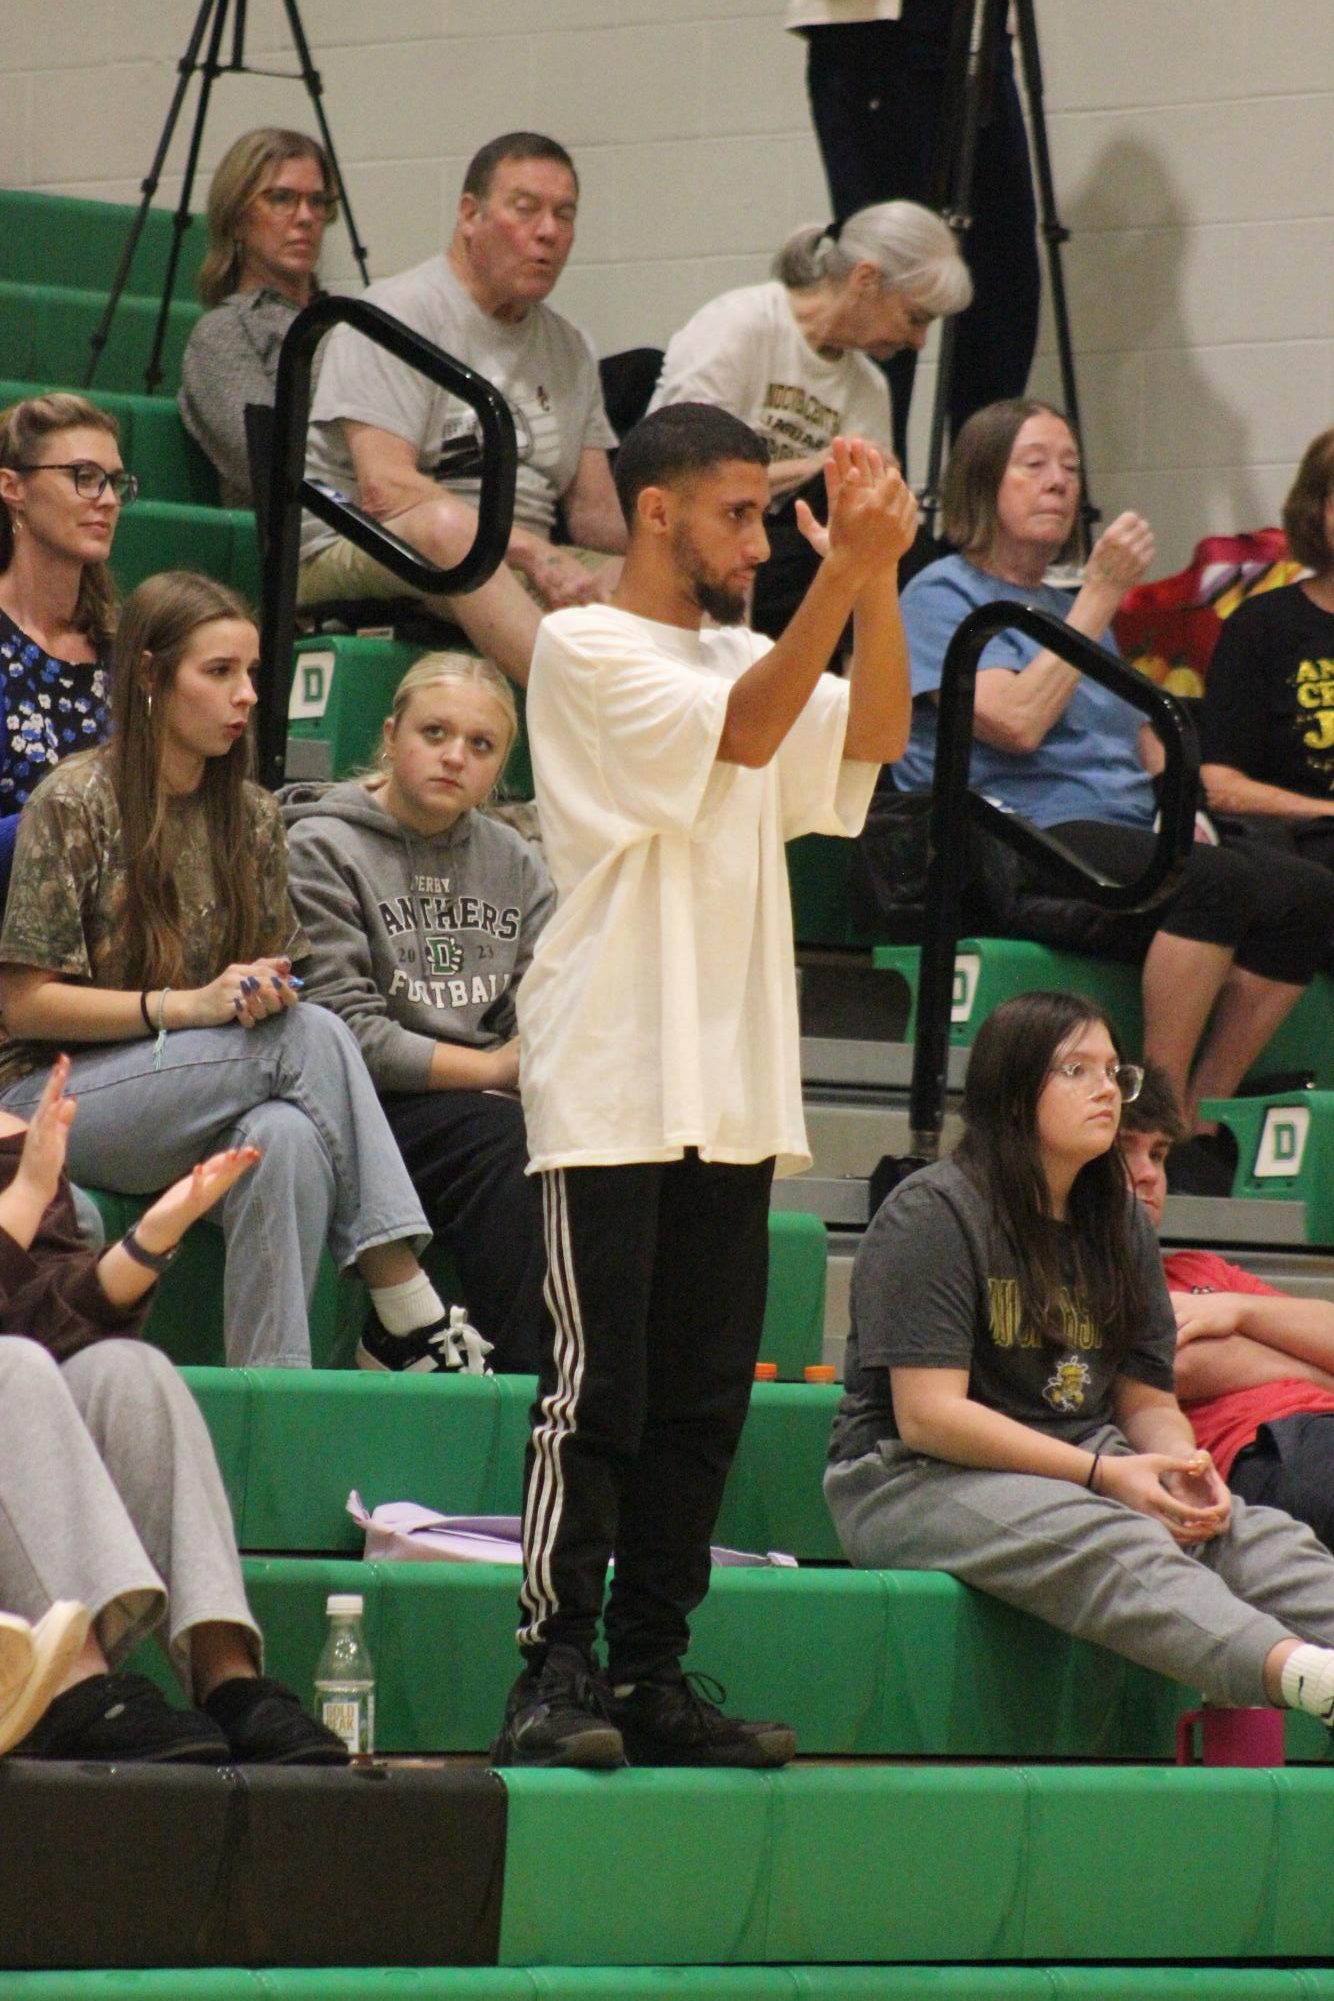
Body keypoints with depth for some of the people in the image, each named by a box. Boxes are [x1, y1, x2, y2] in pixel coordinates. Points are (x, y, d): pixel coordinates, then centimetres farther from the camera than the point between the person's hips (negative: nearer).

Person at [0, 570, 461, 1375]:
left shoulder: (253, 816, 11)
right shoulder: (75, 804, -6)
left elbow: (271, 981, 18)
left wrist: (267, 994, -8)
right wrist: (189, 1007, -19)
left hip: (196, 1116, 5)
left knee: (288, 1138, -34)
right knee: (315, 1037, -28)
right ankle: (405, 1305, -30)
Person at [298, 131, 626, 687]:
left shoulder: (568, 349, 20)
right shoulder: (398, 313, -4)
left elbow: (594, 510, 16)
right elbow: (383, 489, -17)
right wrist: (530, 549, -24)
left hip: (515, 577, 7)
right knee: (443, 523, -41)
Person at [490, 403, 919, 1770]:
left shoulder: (741, 652, 18)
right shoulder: (583, 647, -3)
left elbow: (874, 735, 3)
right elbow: (743, 732, -15)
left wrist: (877, 569, -8)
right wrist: (847, 566, -20)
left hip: (733, 1094, 7)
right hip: (610, 1085, -7)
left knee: (703, 1398, 6)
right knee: (596, 1386, -10)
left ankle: (651, 1675, 10)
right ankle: (553, 1674, -9)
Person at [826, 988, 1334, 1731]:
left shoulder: (1123, 1225, 16)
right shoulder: (934, 1215, -7)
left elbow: (1150, 1402, 17)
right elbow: (929, 1417, -15)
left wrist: (1184, 1467, -8)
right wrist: (1103, 1474, -19)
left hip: (1085, 1471, 7)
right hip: (918, 1479, -7)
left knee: (1257, 1534, -22)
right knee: (1112, 1545, -37)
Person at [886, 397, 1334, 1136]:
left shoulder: (1065, 607, 28)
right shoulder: (944, 596, 2)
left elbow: (1141, 740, 30)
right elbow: (1016, 721, -14)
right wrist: (1102, 595, -9)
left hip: (1123, 835, 8)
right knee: (1215, 880, -34)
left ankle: (1203, 1108, -16)